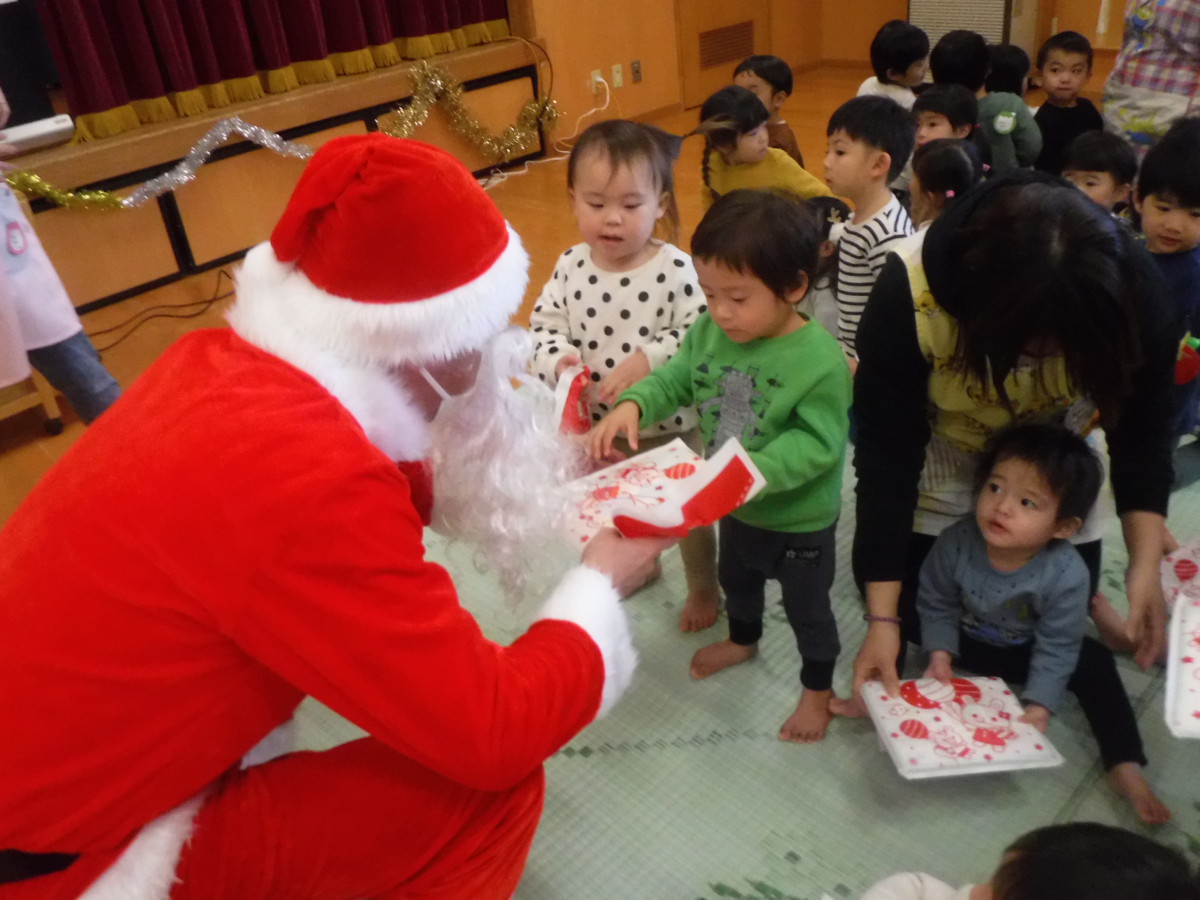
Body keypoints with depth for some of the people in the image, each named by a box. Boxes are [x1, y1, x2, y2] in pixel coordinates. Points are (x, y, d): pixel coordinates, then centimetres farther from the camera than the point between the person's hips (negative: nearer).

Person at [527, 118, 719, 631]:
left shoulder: (674, 269, -21)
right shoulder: (570, 267, -9)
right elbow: (543, 327, -4)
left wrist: (647, 360, -33)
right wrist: (558, 359, -24)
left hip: (671, 426, -4)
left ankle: (703, 588, 45)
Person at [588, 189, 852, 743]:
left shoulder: (820, 360, -32)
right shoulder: (710, 331, -14)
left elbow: (816, 443, -32)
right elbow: (676, 378, -3)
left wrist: (757, 471, -45)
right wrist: (633, 404, -22)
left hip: (800, 518, -6)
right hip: (737, 506, 7)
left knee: (806, 606, 18)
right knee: (735, 578, 33)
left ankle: (818, 689, 44)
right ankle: (743, 640, 64)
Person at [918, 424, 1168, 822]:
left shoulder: (1066, 575, -32)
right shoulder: (955, 543, -30)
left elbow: (1056, 649, -22)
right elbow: (936, 605, -12)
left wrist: (1039, 707, -27)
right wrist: (940, 657, -20)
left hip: (1023, 653, -1)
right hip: (964, 641, 1)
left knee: (1094, 663, -17)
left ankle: (1125, 767, -8)